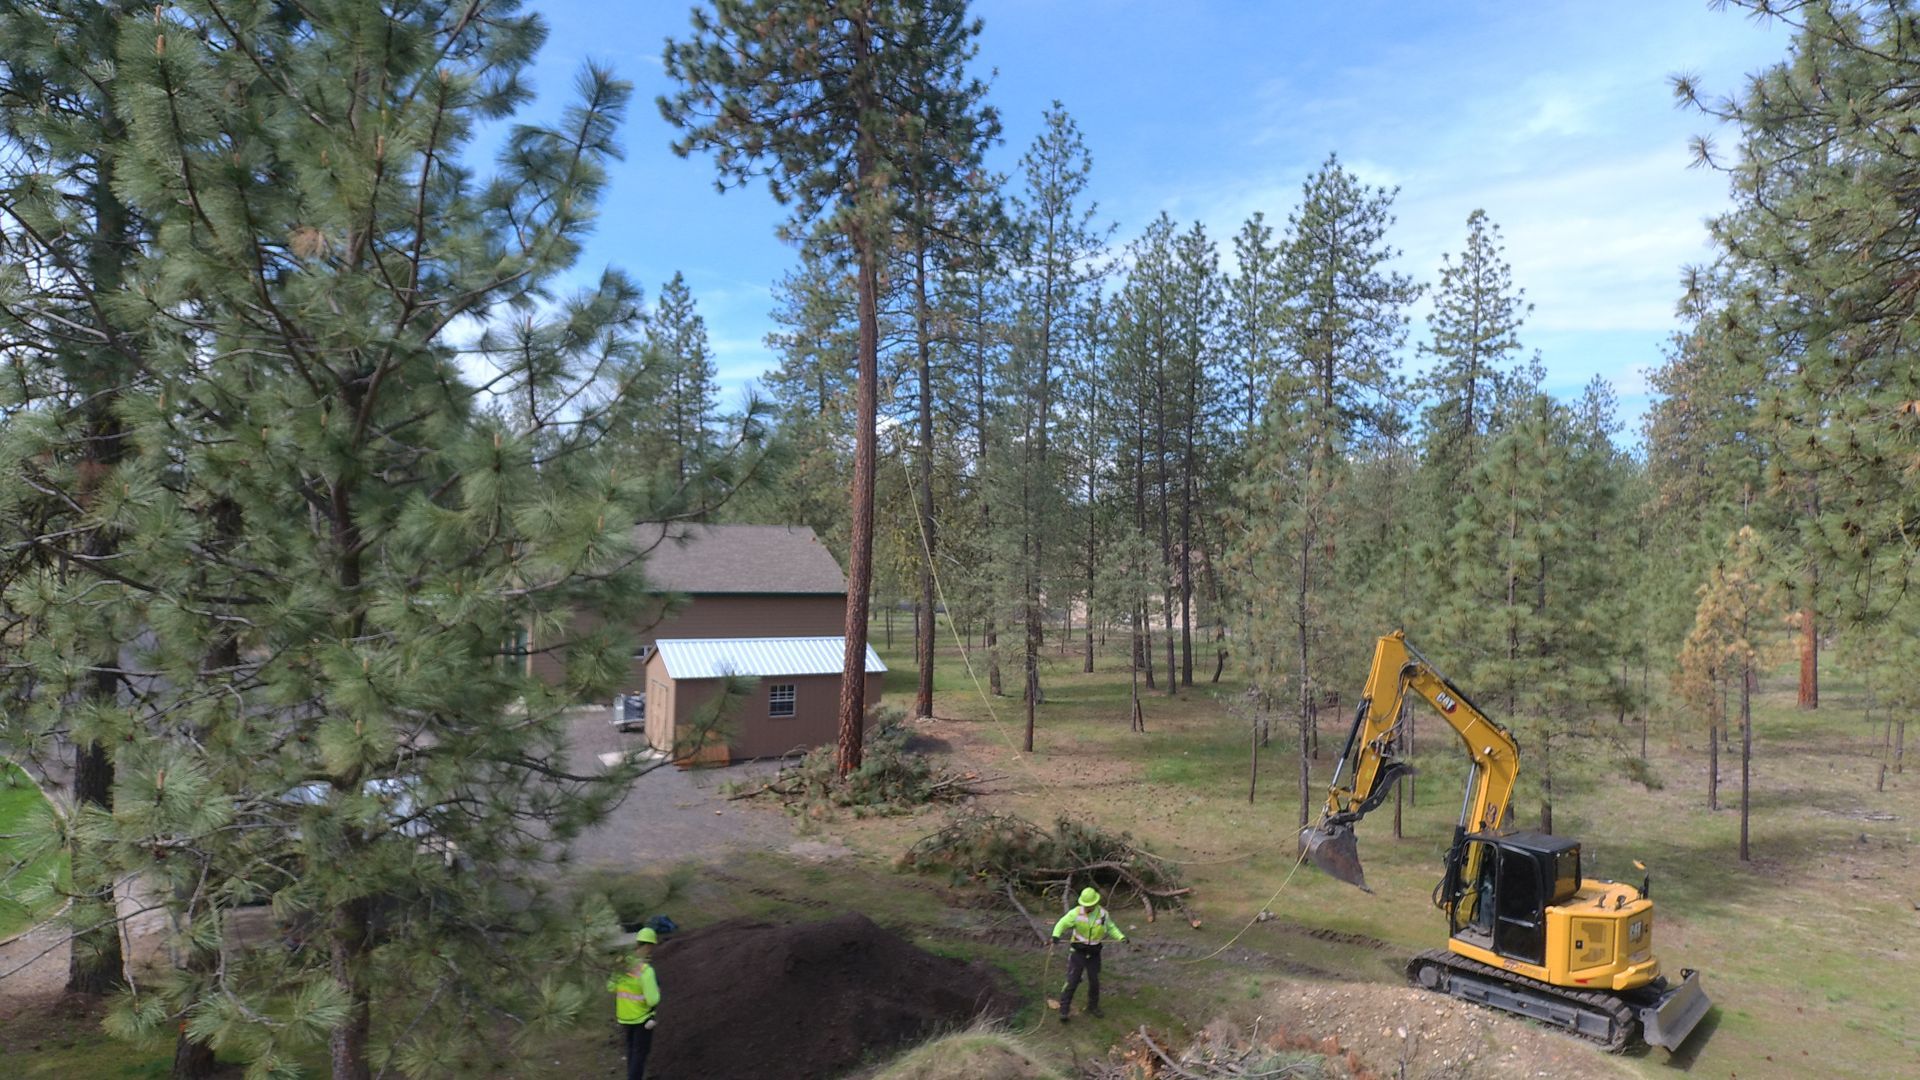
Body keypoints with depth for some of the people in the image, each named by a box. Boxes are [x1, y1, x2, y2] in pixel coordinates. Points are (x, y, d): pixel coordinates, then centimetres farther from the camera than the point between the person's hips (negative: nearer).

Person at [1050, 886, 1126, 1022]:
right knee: (1072, 981, -5)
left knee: (1094, 982, 12)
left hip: (1094, 953, 3)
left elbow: (1111, 928, 6)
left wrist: (1121, 937, -10)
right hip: (1078, 952, -3)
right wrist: (1055, 936, -34)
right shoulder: (1076, 912, -17)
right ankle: (1064, 1011, 5)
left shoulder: (1103, 913, -9)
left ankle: (1093, 1007, 33)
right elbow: (1062, 924, -16)